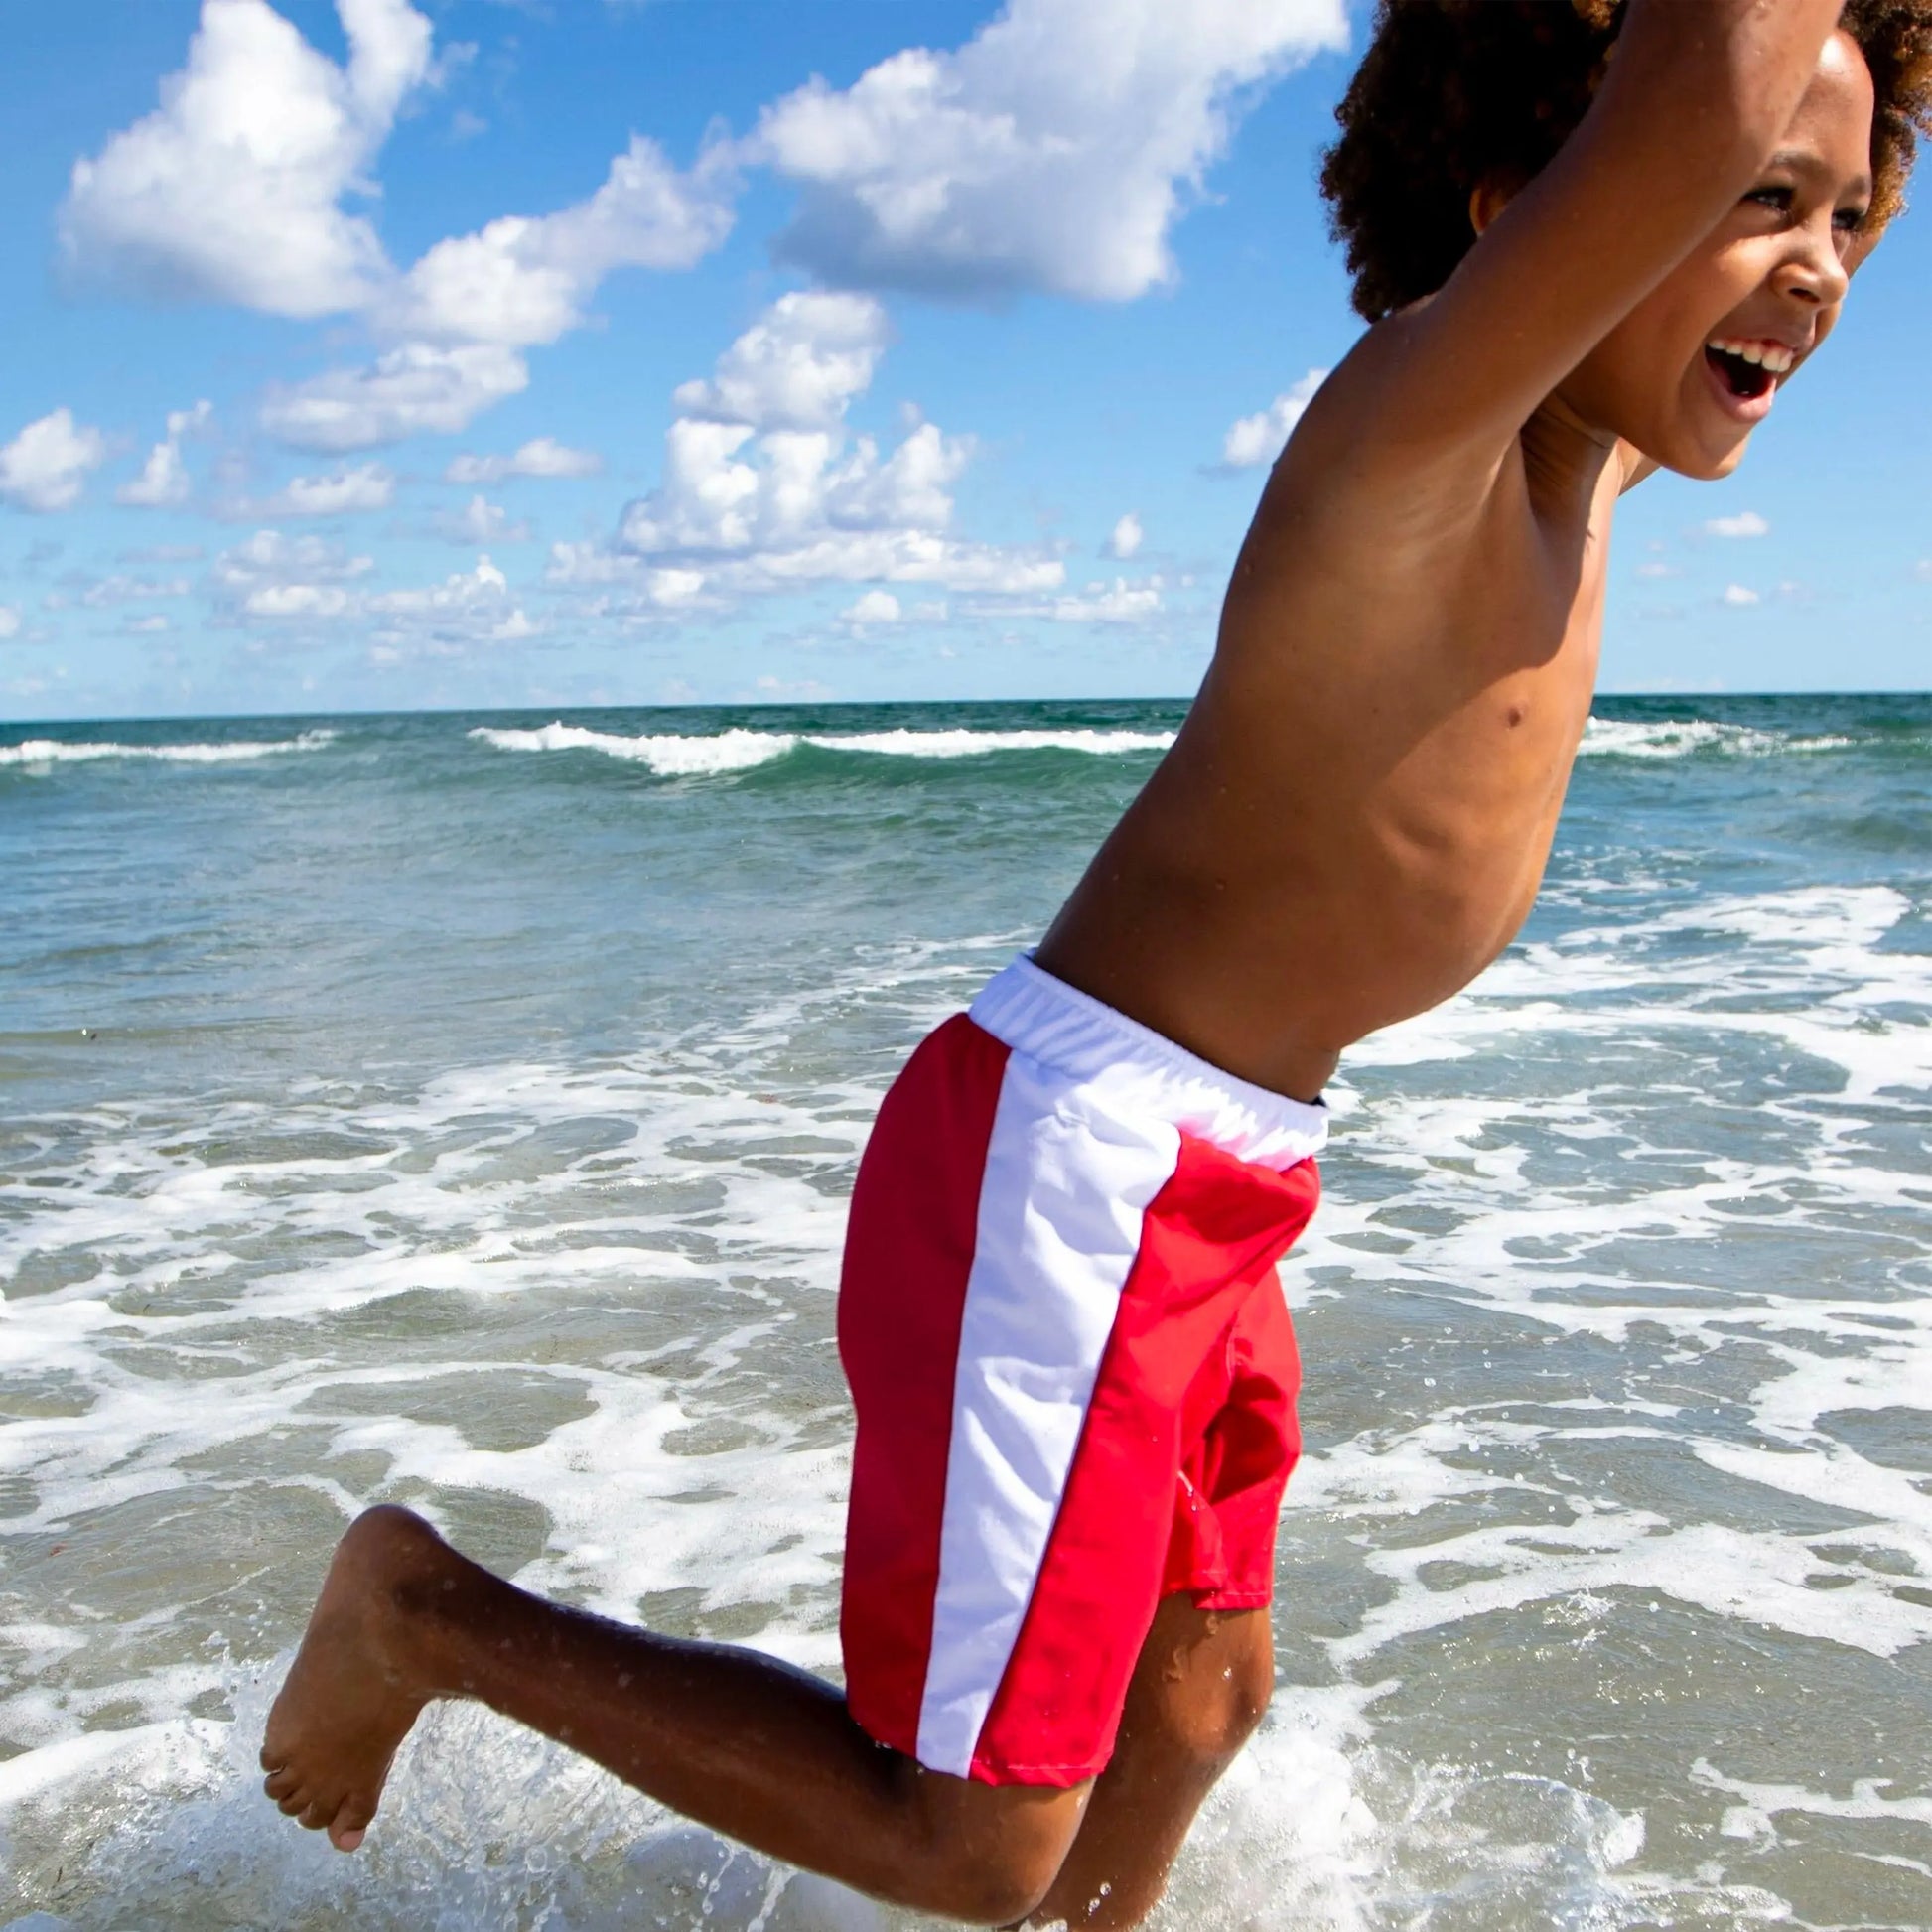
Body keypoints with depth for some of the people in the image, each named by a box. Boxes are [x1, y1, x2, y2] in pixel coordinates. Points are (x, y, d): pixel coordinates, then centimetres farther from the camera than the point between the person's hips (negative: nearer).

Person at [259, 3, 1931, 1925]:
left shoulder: (1585, 452, 8)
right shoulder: (1419, 430, -20)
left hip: (1201, 1190, 10)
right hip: (1066, 1168, -10)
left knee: (1204, 1696, 25)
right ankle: (427, 1609, 12)